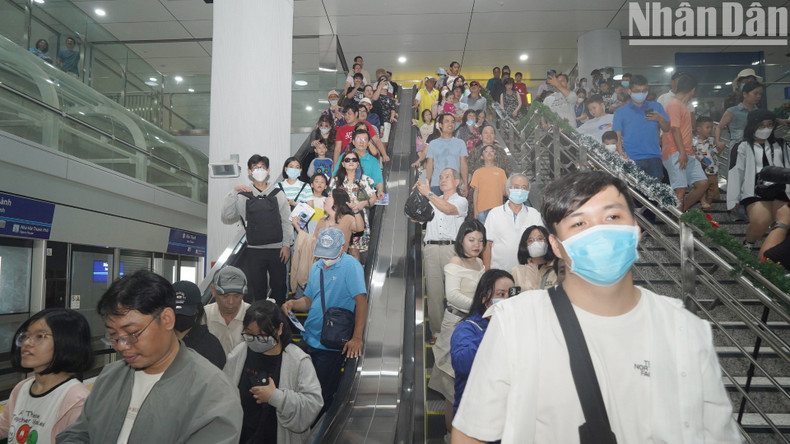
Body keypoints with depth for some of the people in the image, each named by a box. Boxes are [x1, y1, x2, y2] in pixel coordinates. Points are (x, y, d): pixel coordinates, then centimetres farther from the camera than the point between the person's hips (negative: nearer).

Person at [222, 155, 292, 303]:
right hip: (254, 251, 0)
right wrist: (233, 192, -12)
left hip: (277, 249, 0)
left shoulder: (278, 194, 6)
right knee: (257, 290, 7)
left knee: (279, 287, 7)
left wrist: (286, 244, -2)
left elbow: (286, 221, 5)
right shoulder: (243, 196, 4)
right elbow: (227, 216, -6)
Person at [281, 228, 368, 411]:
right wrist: (293, 303, -7)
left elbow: (361, 300, -22)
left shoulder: (351, 266, -14)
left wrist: (357, 338, -29)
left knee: (322, 394, 2)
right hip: (309, 339, 7)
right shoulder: (316, 267, 9)